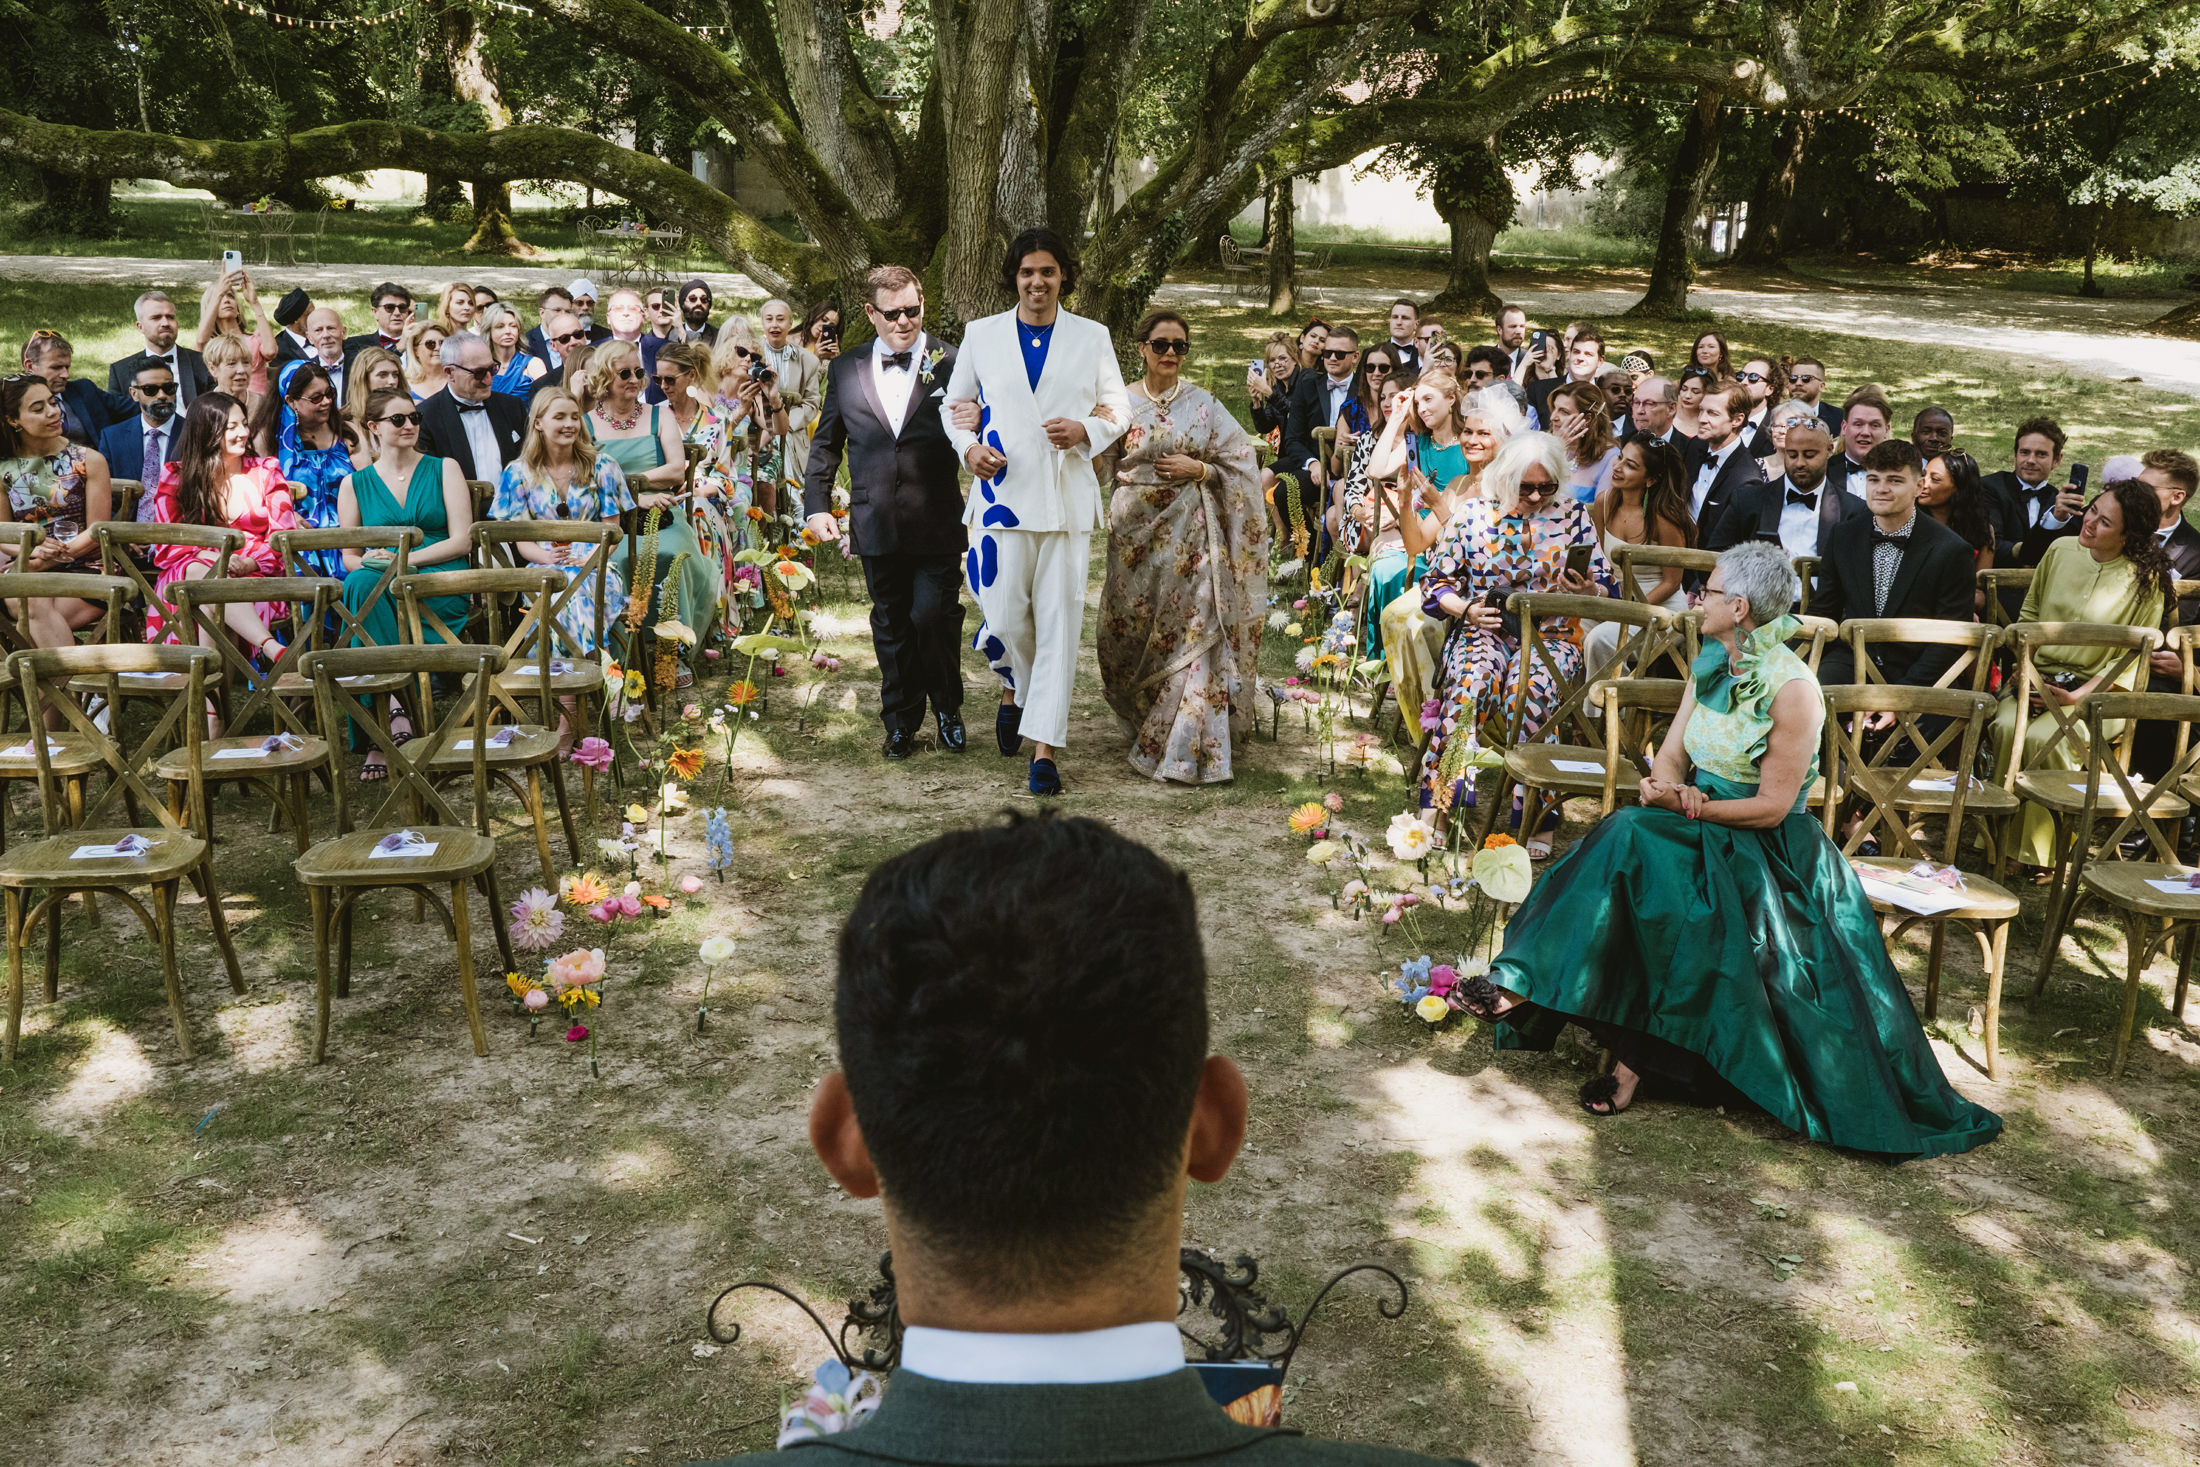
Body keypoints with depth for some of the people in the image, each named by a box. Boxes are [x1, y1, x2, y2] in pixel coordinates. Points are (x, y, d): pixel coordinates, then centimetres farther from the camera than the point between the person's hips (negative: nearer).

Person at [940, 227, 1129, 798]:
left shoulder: (1092, 337, 9)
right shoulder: (981, 335, 10)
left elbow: (1118, 406, 13)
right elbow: (954, 403, 17)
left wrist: (1085, 431, -8)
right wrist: (968, 446, -3)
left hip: (1068, 499, 0)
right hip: (1003, 494, 0)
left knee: (1059, 622, -4)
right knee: (1003, 617, -2)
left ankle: (1044, 746, 2)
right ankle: (1015, 692, 32)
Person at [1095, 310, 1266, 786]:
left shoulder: (1203, 404, 4)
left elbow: (1242, 461, 4)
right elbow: (1100, 464, 8)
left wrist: (1197, 469, -9)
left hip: (1190, 533, -1)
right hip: (1136, 531, 1)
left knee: (1192, 628, -7)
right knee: (1133, 628, 6)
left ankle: (1186, 745, -2)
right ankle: (1141, 710, 34)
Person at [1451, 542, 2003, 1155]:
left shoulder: (1792, 690, -16)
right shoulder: (1712, 667, 8)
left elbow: (1772, 807, -16)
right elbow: (1670, 755, 7)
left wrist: (1687, 804, -22)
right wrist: (1667, 788, -16)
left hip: (1767, 850, -6)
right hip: (1702, 825, 7)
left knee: (1637, 843, -32)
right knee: (1627, 837, -26)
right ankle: (1526, 984, -28)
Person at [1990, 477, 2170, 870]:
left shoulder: (2145, 580, -6)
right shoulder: (2061, 550, 6)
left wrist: (2079, 696, -18)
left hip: (2098, 693, -4)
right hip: (2036, 680, 4)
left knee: (2045, 739, -32)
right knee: (2007, 727, -29)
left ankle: (2038, 849, -16)